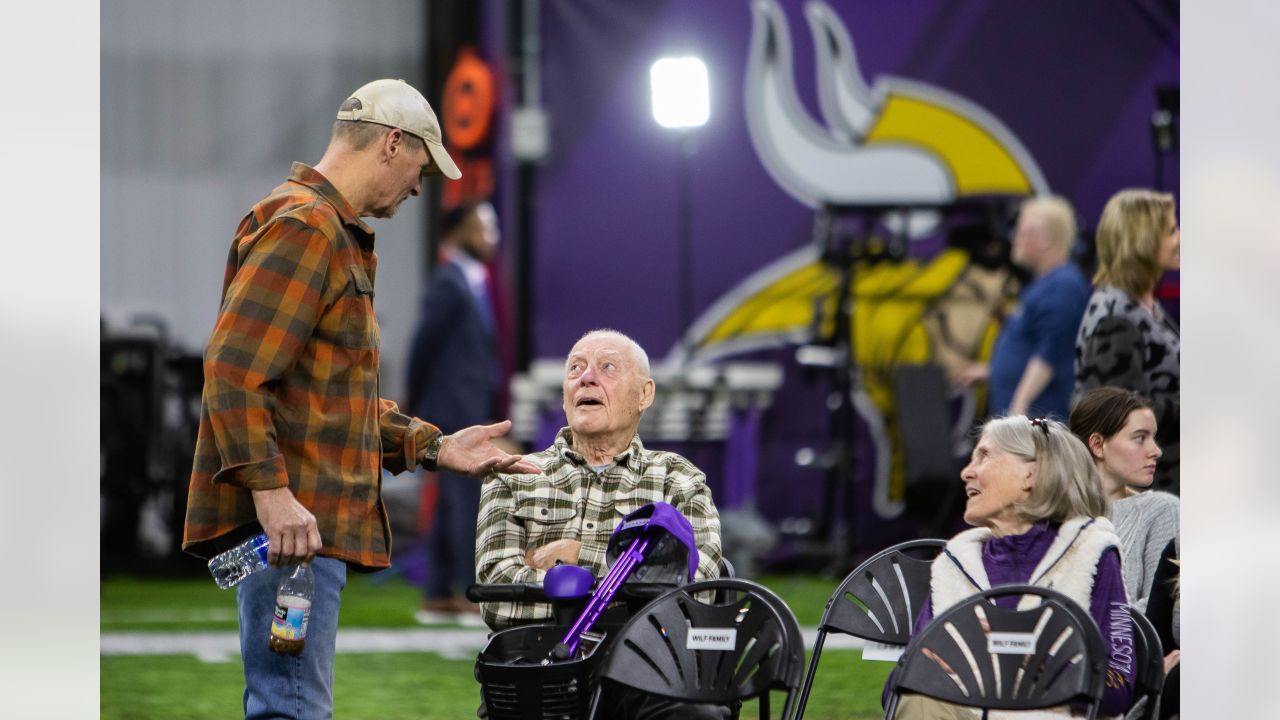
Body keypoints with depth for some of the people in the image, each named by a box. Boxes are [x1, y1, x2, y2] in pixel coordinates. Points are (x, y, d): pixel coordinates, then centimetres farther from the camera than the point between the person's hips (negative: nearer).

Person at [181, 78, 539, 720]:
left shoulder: (337, 234, 26)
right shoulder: (303, 226, -10)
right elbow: (233, 369, -20)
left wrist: (434, 446, 23)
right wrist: (272, 490, -26)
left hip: (310, 521, 11)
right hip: (290, 522, -11)